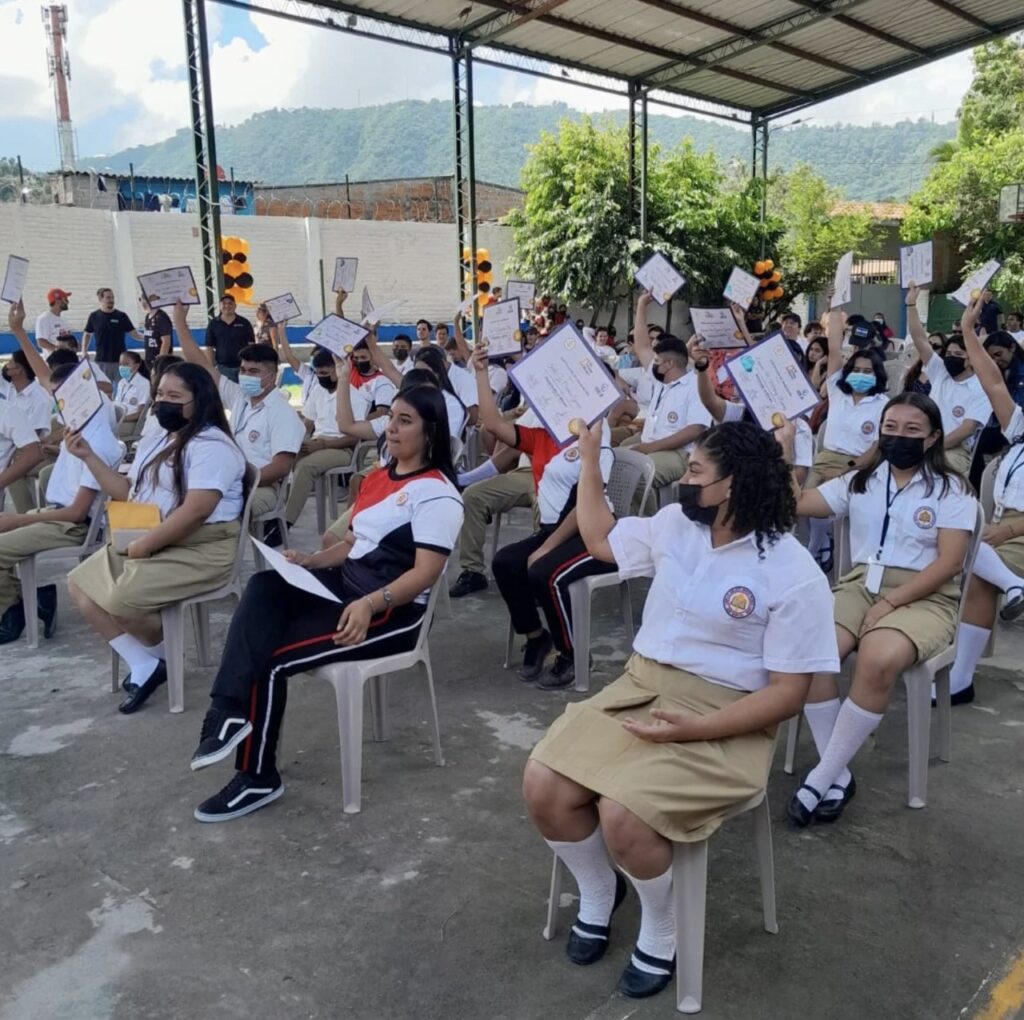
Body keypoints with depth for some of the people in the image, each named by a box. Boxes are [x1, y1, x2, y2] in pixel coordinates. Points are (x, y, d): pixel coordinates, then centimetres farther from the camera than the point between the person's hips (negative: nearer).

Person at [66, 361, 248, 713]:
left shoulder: (211, 446, -16)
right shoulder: (155, 442, 16)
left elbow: (194, 512, -25)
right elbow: (127, 492, 19)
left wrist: (142, 546, -21)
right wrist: (89, 456, 12)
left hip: (201, 549, -10)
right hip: (146, 543, 10)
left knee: (123, 598, -25)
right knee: (80, 583, 0)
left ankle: (162, 658, 8)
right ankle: (143, 667, -2)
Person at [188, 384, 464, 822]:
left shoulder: (437, 493, -12)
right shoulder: (376, 478, 16)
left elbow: (425, 574, -19)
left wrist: (370, 603, -34)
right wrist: (309, 561, 1)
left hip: (394, 611, -8)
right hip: (346, 586, 8)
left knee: (270, 658, -17)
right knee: (265, 587, -20)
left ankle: (258, 778, -2)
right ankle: (230, 711, -29)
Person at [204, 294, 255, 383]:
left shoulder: (244, 323, 3)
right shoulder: (213, 324, 4)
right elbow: (209, 347, 5)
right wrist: (212, 367, -1)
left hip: (242, 366, 0)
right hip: (223, 367, 0)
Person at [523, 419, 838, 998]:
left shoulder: (795, 577, -13)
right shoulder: (676, 524, 5)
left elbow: (788, 693, -13)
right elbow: (601, 540, 23)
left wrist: (695, 729, -23)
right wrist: (589, 457, 18)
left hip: (723, 721, -6)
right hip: (639, 688, 6)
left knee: (623, 815, -28)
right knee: (543, 786, -14)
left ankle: (662, 930, 5)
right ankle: (599, 891, 16)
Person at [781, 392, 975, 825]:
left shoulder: (951, 490, 2)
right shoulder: (861, 481, 14)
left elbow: (949, 563, -7)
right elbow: (797, 502, 8)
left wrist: (890, 603, -17)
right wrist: (786, 441, 2)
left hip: (924, 597, -3)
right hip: (860, 584, 4)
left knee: (879, 660, -37)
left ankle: (822, 776, -22)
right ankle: (839, 775, -16)